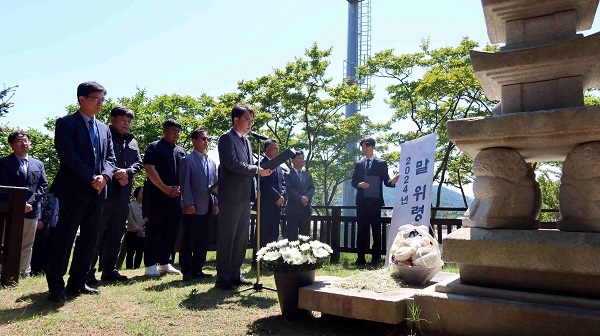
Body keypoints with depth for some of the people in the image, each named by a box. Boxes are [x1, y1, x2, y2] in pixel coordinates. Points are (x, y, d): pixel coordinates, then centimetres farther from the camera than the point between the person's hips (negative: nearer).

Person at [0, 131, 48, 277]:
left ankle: (25, 273, 15)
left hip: (32, 210, 4)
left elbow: (43, 186, 6)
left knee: (27, 245, 9)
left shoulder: (38, 164, 15)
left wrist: (31, 203, -9)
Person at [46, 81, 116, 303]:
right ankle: (56, 285, 5)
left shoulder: (104, 128, 18)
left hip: (97, 191, 6)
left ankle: (77, 282, 16)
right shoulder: (66, 123, -1)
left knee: (89, 238, 8)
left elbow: (110, 158, 11)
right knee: (64, 237, -3)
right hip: (74, 189, -6)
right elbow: (69, 156, -13)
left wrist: (104, 176, -8)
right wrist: (91, 178, -16)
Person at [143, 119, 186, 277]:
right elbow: (149, 169, -10)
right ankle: (150, 265, 5)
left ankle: (165, 262, 18)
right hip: (158, 196, -6)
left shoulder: (181, 151, 16)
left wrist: (180, 188, -2)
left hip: (176, 197, 6)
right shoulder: (155, 147, 0)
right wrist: (165, 188, -14)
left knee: (171, 232, 8)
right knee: (154, 231, -2)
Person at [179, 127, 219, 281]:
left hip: (208, 207, 6)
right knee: (189, 240, 0)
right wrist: (189, 203, -13)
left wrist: (216, 203, 8)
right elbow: (185, 184, -6)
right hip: (194, 207, -6)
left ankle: (197, 270, 17)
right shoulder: (187, 160, 0)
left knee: (203, 240, 9)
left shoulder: (212, 162, 17)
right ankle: (187, 271, 7)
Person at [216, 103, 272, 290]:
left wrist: (262, 170, 2)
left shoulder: (246, 141, 19)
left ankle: (235, 275, 20)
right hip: (231, 196, -8)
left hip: (244, 197, 8)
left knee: (241, 239, 11)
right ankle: (222, 278, 5)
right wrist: (257, 170, -17)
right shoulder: (227, 138, -6)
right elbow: (231, 162, -19)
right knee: (227, 238, -2)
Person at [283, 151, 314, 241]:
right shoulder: (288, 174, 3)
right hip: (293, 208, -5)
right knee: (292, 234, -3)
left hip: (306, 208, 5)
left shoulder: (308, 175, 20)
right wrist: (300, 199, -19)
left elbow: (312, 188, 8)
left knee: (305, 235, 6)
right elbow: (289, 189, -9)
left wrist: (307, 197, -12)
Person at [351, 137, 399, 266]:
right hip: (361, 201, 3)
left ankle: (375, 257, 7)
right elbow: (353, 181, 10)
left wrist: (393, 181, -22)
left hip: (375, 201, -3)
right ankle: (360, 257, 10)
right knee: (361, 229, 5)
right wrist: (359, 184, -11)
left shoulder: (381, 163, 4)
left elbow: (386, 181, 0)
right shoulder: (359, 164, 14)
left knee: (376, 229, 1)